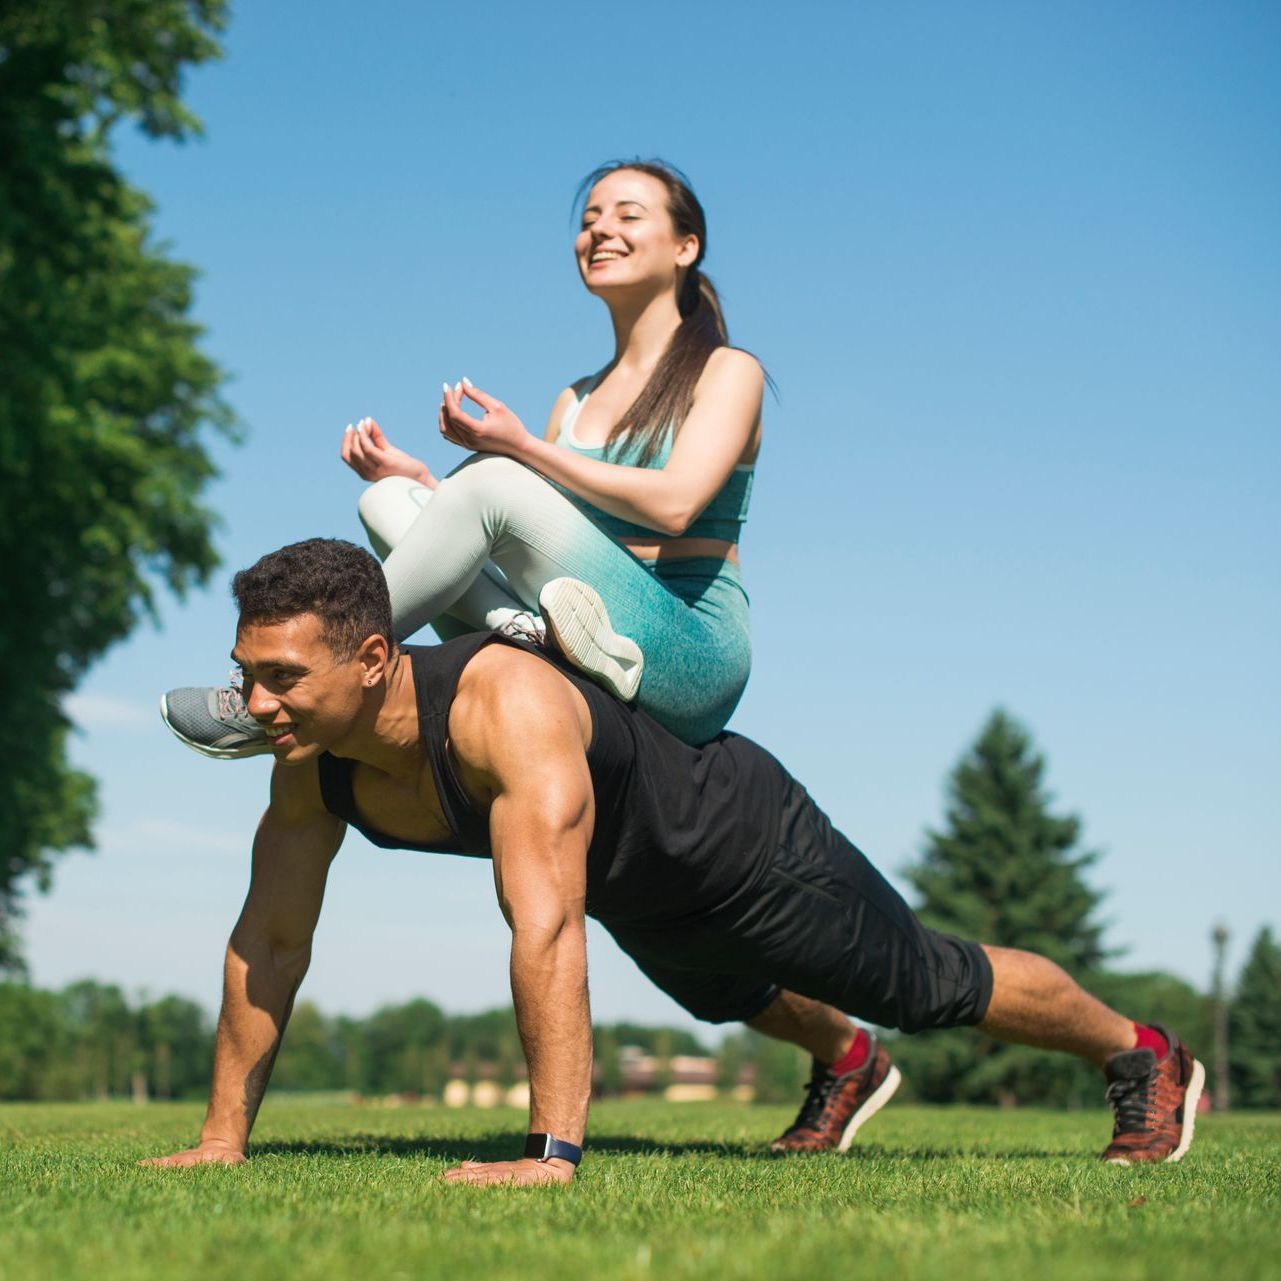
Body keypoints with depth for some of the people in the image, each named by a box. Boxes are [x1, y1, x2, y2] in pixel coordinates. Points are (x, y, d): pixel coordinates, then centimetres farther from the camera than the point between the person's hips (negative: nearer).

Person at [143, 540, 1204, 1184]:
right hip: (642, 900, 7)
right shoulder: (312, 758, -22)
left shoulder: (506, 705, -46)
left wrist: (551, 1153, -52)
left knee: (933, 988, 13)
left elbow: (545, 928, -51)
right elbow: (270, 939, -13)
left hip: (743, 839, -7)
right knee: (740, 1001, 36)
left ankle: (1144, 1058, 39)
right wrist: (224, 1135, -12)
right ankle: (847, 1066, 70)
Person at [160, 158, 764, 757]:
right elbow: (521, 551, 13)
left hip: (695, 656, -6)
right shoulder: (575, 401, 23)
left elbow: (674, 504, -13)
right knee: (388, 501, -7)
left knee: (493, 478, -25)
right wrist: (423, 479, 0)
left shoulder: (726, 370, 6)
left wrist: (525, 448, -11)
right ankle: (530, 634, -33)